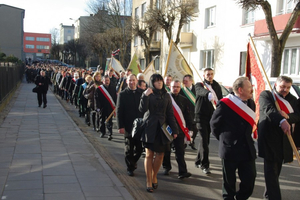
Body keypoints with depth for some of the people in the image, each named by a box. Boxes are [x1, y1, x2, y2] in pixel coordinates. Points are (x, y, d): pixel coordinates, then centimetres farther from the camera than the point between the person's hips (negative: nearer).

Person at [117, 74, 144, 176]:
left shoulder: (142, 93, 4)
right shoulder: (122, 94, -1)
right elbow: (119, 111, -4)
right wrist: (120, 126, -10)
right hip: (128, 126, -2)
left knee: (139, 147, 7)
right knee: (129, 148, 6)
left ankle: (133, 161, 33)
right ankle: (130, 167, 21)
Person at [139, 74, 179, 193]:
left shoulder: (166, 96, 9)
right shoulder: (148, 94, 1)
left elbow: (170, 114, 8)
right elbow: (142, 109, -13)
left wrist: (174, 130, 3)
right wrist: (145, 96, -25)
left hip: (162, 128, 3)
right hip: (150, 127, -3)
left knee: (160, 154, 4)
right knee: (149, 154, -1)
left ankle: (154, 177, 24)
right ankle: (149, 181, 6)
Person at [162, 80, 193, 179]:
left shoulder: (184, 100, 7)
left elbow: (188, 114, 9)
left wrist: (189, 127, 3)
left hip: (179, 129, 0)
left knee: (180, 151, -4)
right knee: (166, 149, 11)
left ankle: (182, 171, -5)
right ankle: (167, 167, 31)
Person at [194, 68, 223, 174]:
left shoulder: (217, 86, 12)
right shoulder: (199, 85, -1)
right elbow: (201, 91, -25)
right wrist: (208, 93, -48)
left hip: (211, 117, 4)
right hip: (201, 116, -4)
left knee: (205, 140, 12)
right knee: (204, 140, -10)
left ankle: (198, 161, 27)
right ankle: (205, 165, -7)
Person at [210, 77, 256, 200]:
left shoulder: (251, 103, 5)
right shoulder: (225, 104, -14)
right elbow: (214, 124, -3)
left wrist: (247, 139, 13)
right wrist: (224, 139, 5)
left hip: (247, 149, 5)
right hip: (230, 149, -5)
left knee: (250, 179, 3)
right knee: (229, 181, 9)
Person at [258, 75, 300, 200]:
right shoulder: (265, 95, -4)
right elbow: (269, 109, -22)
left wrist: (287, 116, -15)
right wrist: (282, 121, -39)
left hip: (284, 140, 6)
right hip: (269, 137, -6)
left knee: (276, 169, 16)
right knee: (271, 170, -5)